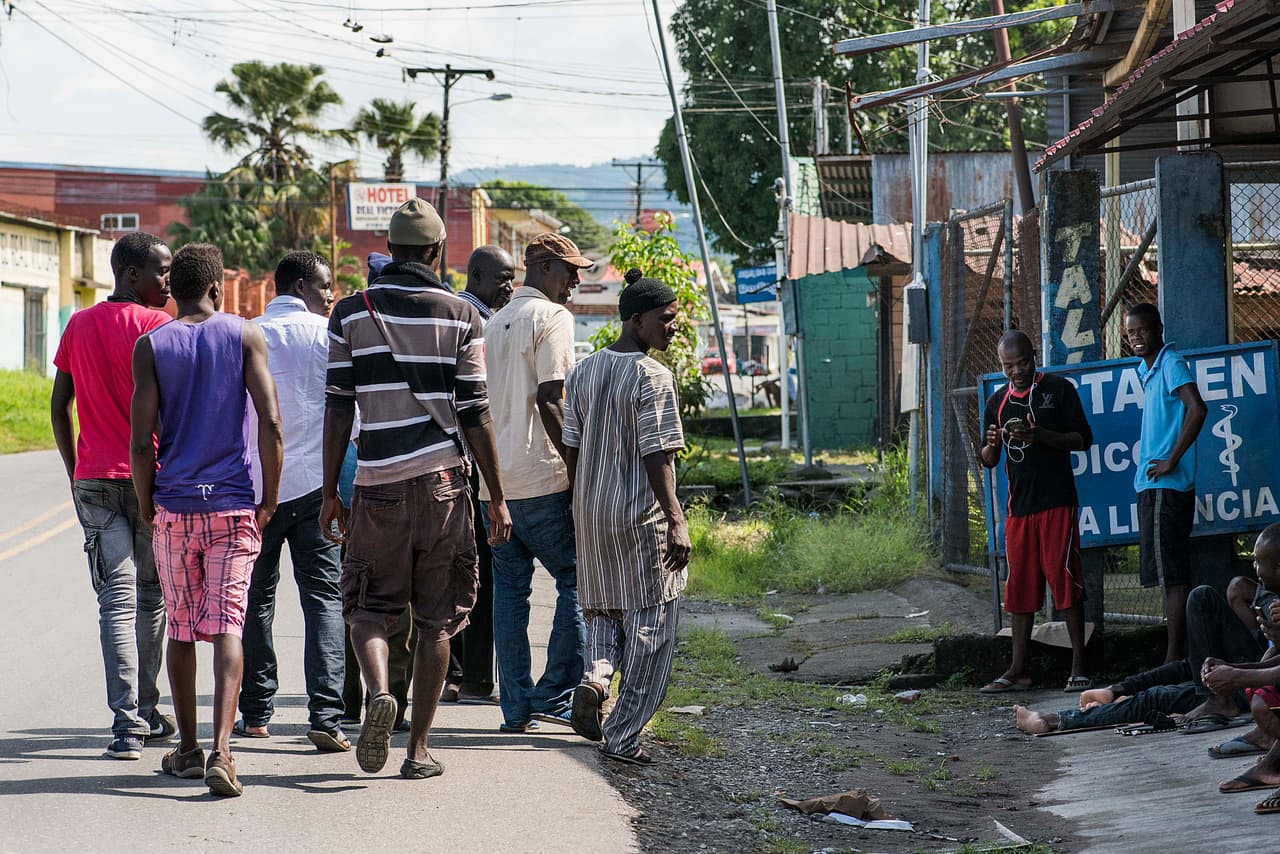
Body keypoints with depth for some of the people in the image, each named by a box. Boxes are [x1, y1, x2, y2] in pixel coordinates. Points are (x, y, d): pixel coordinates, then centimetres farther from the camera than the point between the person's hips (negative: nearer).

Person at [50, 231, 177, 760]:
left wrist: (74, 473, 21)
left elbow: (58, 407, 13)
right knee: (151, 597, 11)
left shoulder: (79, 326, 9)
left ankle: (127, 721, -12)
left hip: (93, 479, 4)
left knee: (116, 597, -1)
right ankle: (147, 712, 20)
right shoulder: (156, 326, -8)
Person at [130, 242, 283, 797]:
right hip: (233, 506, -1)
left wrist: (146, 507, 8)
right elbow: (271, 424, -8)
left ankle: (188, 750, 22)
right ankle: (221, 751, -21)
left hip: (173, 507, 1)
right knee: (227, 628, -6)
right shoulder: (245, 337, 0)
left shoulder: (151, 346, 1)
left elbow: (141, 440, -5)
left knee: (181, 631, 14)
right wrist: (269, 500, 1)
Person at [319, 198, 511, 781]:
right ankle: (419, 749, 8)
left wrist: (330, 493, 7)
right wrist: (497, 498, 5)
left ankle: (378, 689, -16)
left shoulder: (351, 314, 2)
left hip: (377, 485, 0)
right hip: (442, 481, 0)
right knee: (436, 619, 8)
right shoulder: (460, 316, 0)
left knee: (369, 605, 13)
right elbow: (474, 415, -1)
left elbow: (338, 410, 1)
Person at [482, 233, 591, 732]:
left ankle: (516, 706, 8)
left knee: (509, 589, 8)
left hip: (495, 477, 8)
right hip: (542, 477, -8)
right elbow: (549, 400, -15)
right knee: (578, 580, -1)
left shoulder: (496, 323, 19)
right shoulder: (552, 317, -6)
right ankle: (557, 693, -6)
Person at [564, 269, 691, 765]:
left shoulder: (584, 372, 8)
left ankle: (595, 678, -7)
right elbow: (656, 455, -19)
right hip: (641, 515, -7)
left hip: (590, 510, 7)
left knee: (603, 610, 22)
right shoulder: (652, 377, -14)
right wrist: (675, 519, -18)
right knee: (649, 623, 2)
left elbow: (572, 448, 11)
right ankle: (623, 736, 1)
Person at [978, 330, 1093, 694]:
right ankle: (1018, 671, 9)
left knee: (1065, 580, -7)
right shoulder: (997, 402, 14)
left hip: (1057, 503, -4)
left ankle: (1079, 667, -3)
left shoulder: (1058, 389, 2)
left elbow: (1083, 439, -2)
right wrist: (991, 444, -6)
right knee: (1020, 587, 5)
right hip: (1018, 506, 4)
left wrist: (1040, 436, -16)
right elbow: (987, 461, 18)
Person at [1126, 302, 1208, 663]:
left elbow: (1197, 409, -24)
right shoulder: (1147, 370, 19)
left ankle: (1174, 661, -10)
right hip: (1152, 486, 10)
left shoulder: (1171, 363, -10)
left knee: (1172, 576, -10)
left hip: (1166, 486, -10)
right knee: (1172, 576, 10)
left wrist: (1172, 460, -20)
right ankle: (1178, 657, 13)